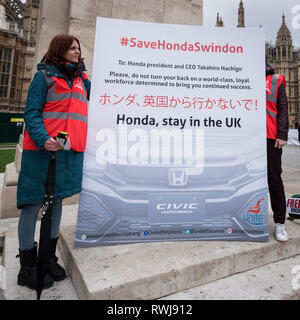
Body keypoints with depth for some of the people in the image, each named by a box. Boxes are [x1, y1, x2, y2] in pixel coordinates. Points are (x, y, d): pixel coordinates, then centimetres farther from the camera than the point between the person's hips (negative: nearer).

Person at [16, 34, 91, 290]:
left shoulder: (81, 79, 20)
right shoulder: (45, 75, 2)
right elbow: (32, 112, -5)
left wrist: (86, 77, 14)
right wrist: (43, 139, -22)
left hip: (71, 151, 6)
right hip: (43, 149, -6)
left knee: (57, 201, 12)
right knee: (33, 204, 1)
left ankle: (49, 258, 27)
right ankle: (28, 267, 16)